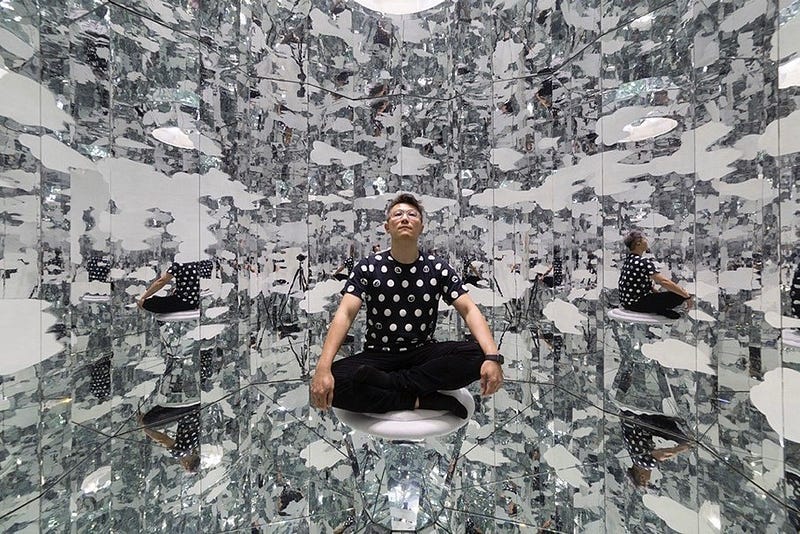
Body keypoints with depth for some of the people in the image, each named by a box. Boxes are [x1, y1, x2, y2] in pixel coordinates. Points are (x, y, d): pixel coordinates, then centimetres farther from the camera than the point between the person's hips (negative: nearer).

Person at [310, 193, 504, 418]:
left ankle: (381, 384, -19)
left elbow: (469, 310, -9)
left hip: (424, 353, 2)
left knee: (478, 355, -26)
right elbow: (345, 314, -15)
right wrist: (323, 368, -29)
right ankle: (422, 400, -17)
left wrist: (492, 356, -26)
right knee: (333, 383, -29)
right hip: (378, 356, -1)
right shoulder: (368, 267, -5)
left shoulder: (438, 268, -2)